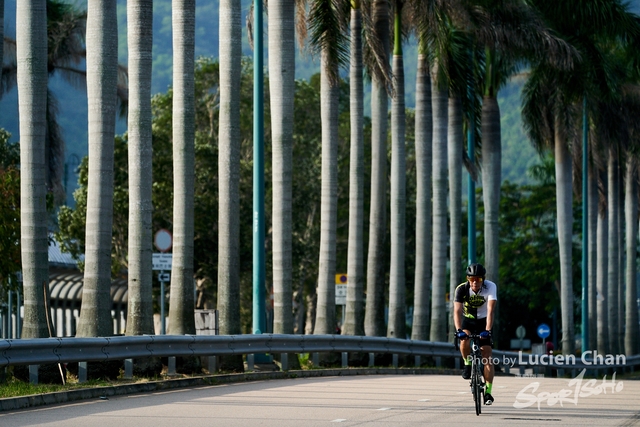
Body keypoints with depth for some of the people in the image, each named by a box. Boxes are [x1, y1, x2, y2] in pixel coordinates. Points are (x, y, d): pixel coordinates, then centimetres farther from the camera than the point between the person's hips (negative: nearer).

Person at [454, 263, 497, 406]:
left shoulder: (491, 287, -26)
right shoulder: (461, 289, -24)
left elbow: (491, 310, -34)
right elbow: (457, 311, -31)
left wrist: (487, 330, -46)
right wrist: (459, 330, -47)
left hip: (483, 321, 0)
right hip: (467, 320, 1)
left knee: (487, 357, -9)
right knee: (464, 340, -32)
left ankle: (488, 392, -4)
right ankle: (468, 364, -5)